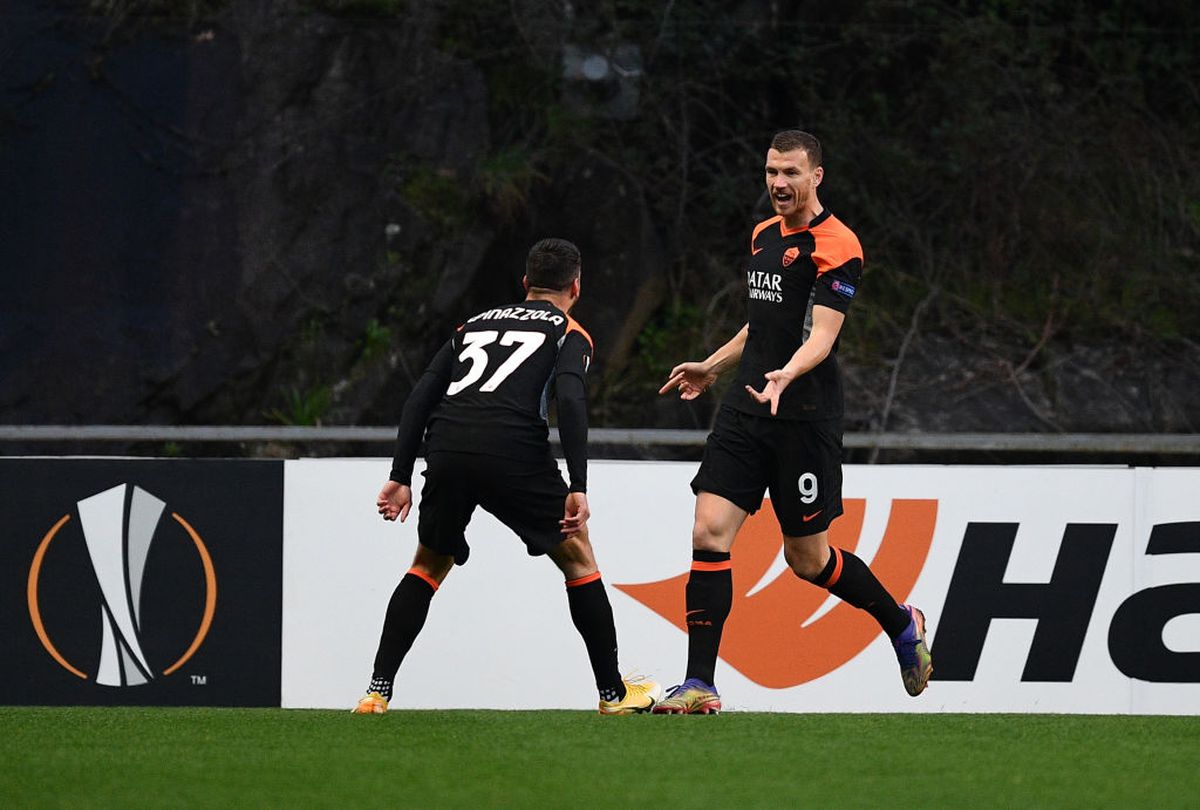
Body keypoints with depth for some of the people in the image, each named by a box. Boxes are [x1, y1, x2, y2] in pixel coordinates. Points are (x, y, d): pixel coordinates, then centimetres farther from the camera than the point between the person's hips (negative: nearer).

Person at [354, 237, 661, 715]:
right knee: (576, 556, 16)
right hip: (513, 450, -4)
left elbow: (421, 394, 20)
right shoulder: (568, 333, 16)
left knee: (429, 565, 24)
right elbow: (570, 399, -4)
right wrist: (578, 488, -9)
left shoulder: (475, 324, 29)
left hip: (446, 446, 4)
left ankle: (378, 690, 14)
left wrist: (401, 477, 19)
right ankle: (613, 692, 18)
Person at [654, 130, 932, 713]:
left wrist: (787, 375, -38)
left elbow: (821, 336, -20)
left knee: (807, 558, 3)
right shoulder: (763, 236, 14)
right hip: (746, 409, 7)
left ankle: (902, 625, 30)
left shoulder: (836, 247, -10)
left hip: (805, 417, -7)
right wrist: (711, 367, 36)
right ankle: (699, 686, -10)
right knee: (709, 533, -9)